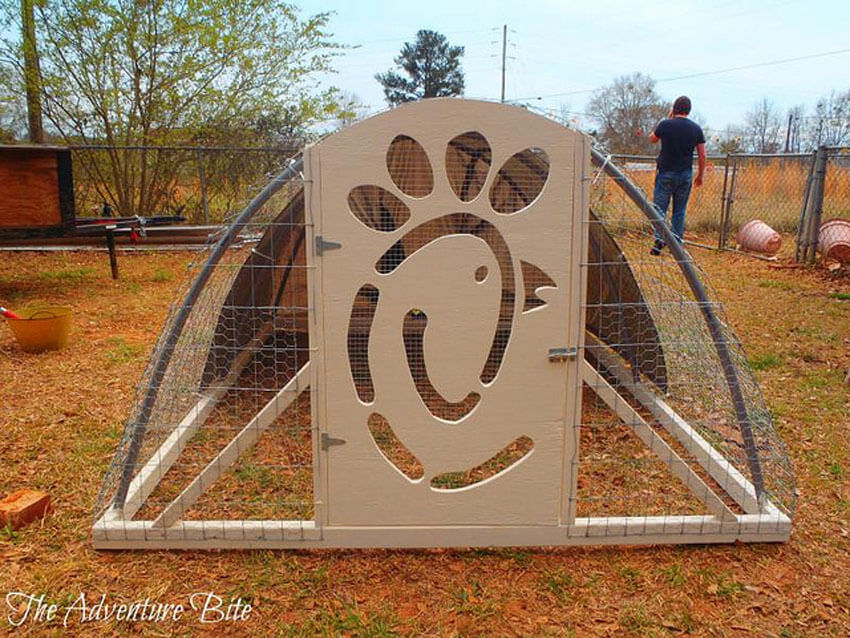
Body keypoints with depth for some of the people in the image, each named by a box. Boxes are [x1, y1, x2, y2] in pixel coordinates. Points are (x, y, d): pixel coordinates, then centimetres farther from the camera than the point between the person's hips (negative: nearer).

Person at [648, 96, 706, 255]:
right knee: (679, 210, 11)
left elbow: (652, 139, 15)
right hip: (685, 174, 2)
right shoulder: (696, 128, 1)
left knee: (660, 208, 1)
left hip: (665, 172, -2)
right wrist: (700, 175, 16)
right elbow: (702, 155, 3)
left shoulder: (665, 125, -6)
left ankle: (659, 240, -14)